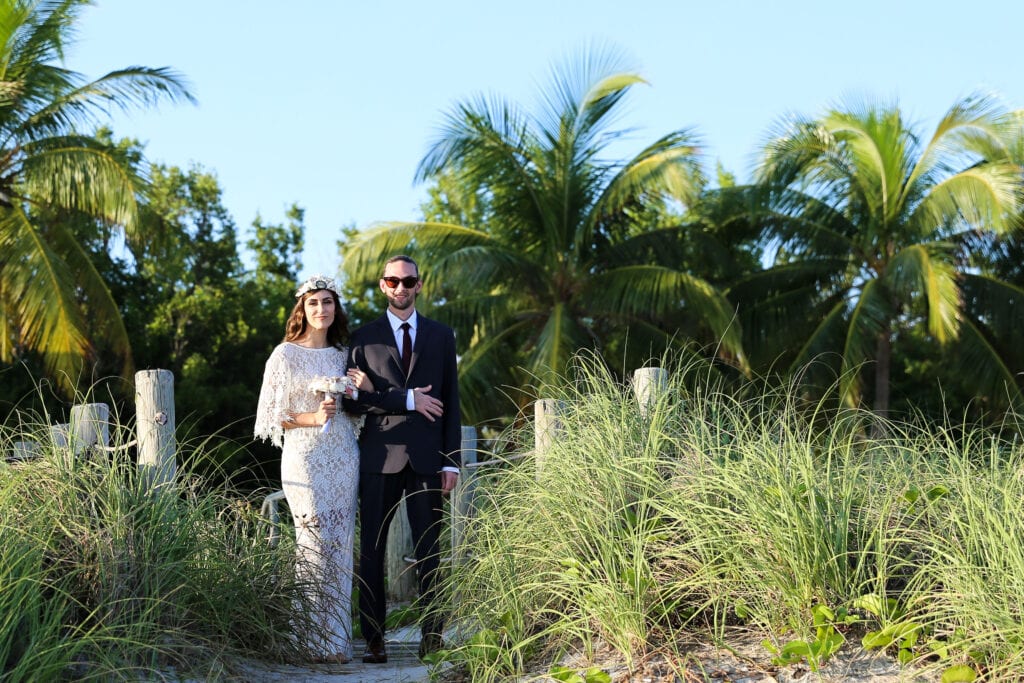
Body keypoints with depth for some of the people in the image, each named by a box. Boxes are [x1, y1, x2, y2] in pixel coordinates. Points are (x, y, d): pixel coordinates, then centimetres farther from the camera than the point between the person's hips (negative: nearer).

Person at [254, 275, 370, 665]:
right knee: (315, 548, -9)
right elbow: (273, 415, -3)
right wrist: (314, 418, -16)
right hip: (305, 458, -5)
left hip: (343, 458, 5)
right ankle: (318, 643, -3)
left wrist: (366, 389, -1)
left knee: (341, 549, 3)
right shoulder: (286, 354, 0)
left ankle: (338, 641, 7)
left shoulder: (343, 354, 13)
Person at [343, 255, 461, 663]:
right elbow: (353, 399, 0)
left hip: (427, 458, 1)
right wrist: (406, 399, -10)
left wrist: (452, 461, 2)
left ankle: (432, 638, 3)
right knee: (372, 550, 0)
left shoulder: (441, 337, 13)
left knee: (429, 551, -1)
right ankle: (374, 640, 4)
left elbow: (451, 403, 10)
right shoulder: (364, 338, 9)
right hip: (380, 457, -1)